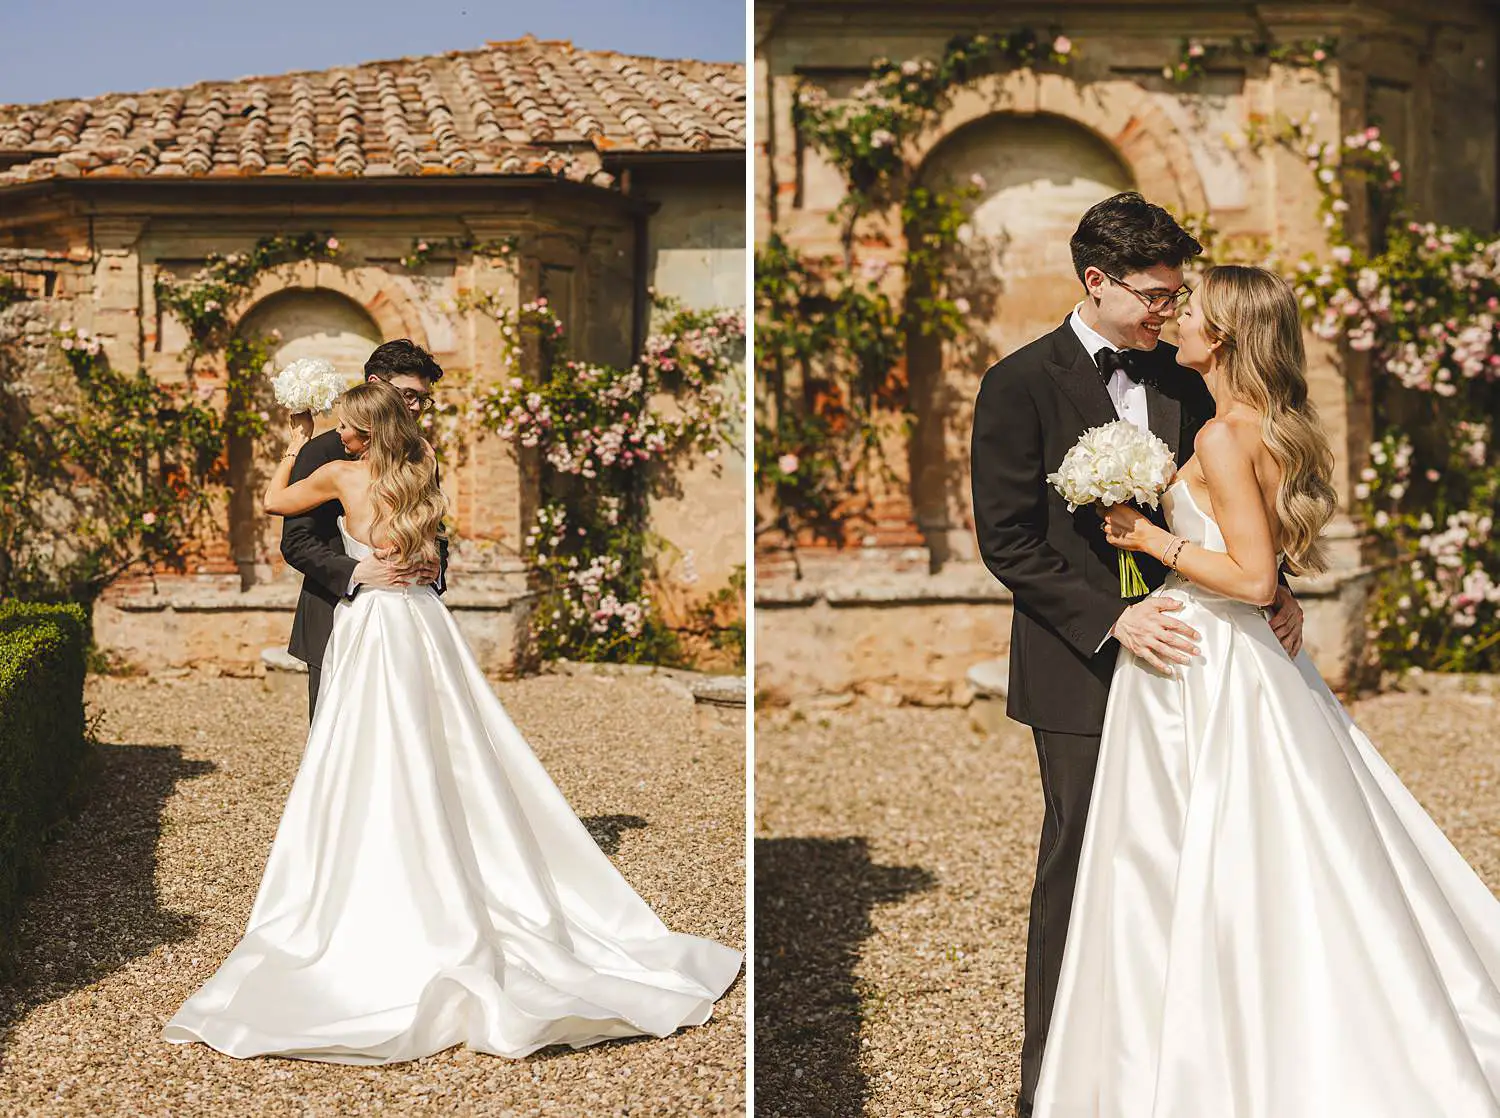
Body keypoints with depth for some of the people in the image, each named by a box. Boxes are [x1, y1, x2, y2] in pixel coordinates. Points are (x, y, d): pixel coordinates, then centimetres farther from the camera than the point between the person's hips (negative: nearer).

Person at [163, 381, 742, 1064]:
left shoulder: (343, 477, -8)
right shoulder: (422, 475, 6)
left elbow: (273, 502, 8)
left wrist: (293, 449, 24)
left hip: (369, 624, -5)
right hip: (422, 619, 5)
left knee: (371, 776, -2)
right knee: (451, 767, 7)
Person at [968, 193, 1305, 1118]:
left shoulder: (1181, 378, 9)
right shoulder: (1022, 383, -7)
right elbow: (1008, 543, -10)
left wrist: (1273, 589, -3)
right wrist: (1113, 619, -19)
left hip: (1176, 651, 5)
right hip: (1081, 670, -4)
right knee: (1078, 868, 3)